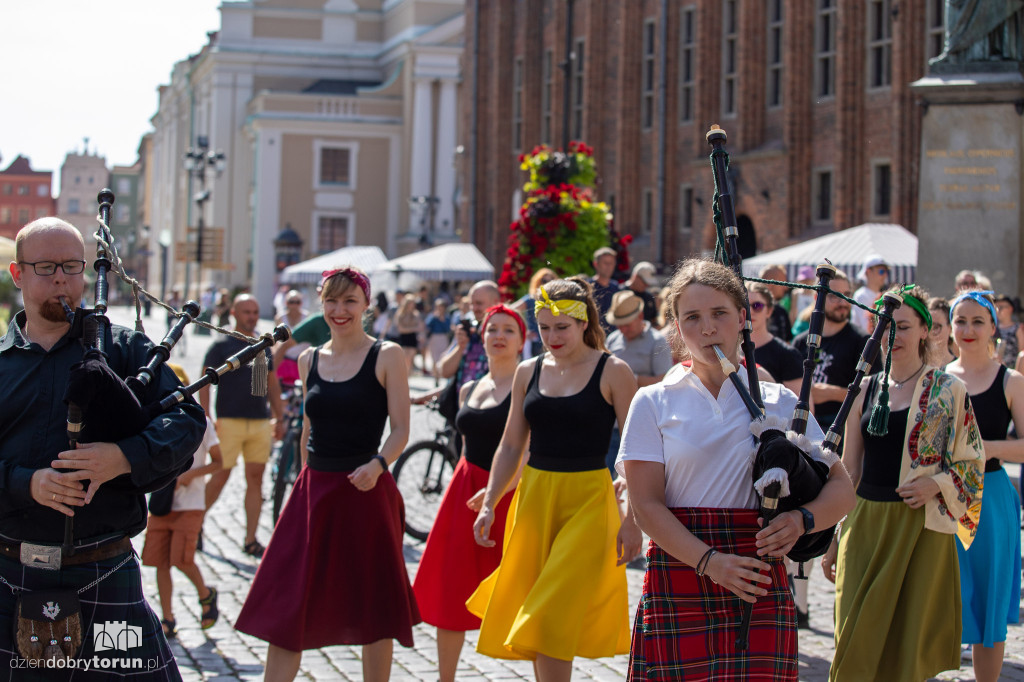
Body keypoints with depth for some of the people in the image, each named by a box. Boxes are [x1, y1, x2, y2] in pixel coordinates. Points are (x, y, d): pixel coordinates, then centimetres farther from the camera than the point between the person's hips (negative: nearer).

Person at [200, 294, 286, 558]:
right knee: (221, 476, -4)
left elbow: (273, 384, 20)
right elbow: (205, 383, -4)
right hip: (230, 421, -5)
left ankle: (250, 540, 8)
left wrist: (279, 417, 15)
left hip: (261, 422, 5)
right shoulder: (222, 346, -1)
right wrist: (206, 419, -13)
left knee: (256, 480, 3)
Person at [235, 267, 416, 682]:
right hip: (313, 490, 4)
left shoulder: (386, 356, -3)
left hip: (365, 492, -4)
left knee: (373, 608, 5)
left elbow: (400, 430, -7)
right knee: (286, 605, 2)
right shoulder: (309, 359, 10)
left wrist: (377, 464, -24)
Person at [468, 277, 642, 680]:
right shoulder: (528, 372, 8)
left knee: (552, 617, -11)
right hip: (533, 497, 5)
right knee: (532, 611, 8)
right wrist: (489, 504, 5)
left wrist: (632, 519, -12)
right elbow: (511, 446, 13)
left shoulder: (613, 372, -6)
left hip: (587, 500, -5)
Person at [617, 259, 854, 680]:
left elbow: (842, 488, 11)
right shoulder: (654, 403, 7)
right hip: (678, 578, -1)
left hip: (758, 584, 1)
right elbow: (646, 506, -2)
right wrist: (709, 561, -17)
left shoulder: (780, 403, 10)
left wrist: (802, 520, -11)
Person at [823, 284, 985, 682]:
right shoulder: (866, 390, 10)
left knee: (911, 647, 0)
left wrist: (935, 485, -16)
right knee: (857, 643, -2)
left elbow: (973, 462, 3)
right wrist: (833, 538, 12)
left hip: (921, 527, -3)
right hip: (866, 523, 3)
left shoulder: (948, 390, 0)